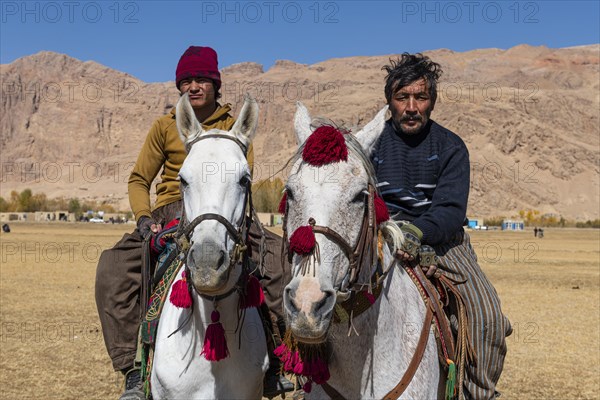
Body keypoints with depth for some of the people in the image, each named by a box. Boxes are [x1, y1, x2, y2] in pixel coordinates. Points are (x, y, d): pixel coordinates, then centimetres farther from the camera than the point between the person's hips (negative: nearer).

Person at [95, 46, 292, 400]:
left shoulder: (233, 125, 10)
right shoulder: (166, 126, 12)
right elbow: (139, 180, 13)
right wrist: (144, 218, -6)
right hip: (169, 214, 2)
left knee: (277, 252, -28)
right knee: (113, 266, -24)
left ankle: (272, 360, -21)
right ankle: (134, 371, -18)